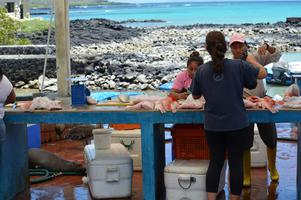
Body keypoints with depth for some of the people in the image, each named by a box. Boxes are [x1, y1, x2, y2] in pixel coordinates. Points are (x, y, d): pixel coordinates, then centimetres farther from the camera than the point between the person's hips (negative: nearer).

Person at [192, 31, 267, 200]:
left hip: (213, 127, 2)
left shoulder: (202, 71, -4)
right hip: (237, 125, -2)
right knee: (236, 163, 8)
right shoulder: (238, 66, -11)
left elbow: (196, 95, 9)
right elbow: (263, 73, 3)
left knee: (215, 163, 12)